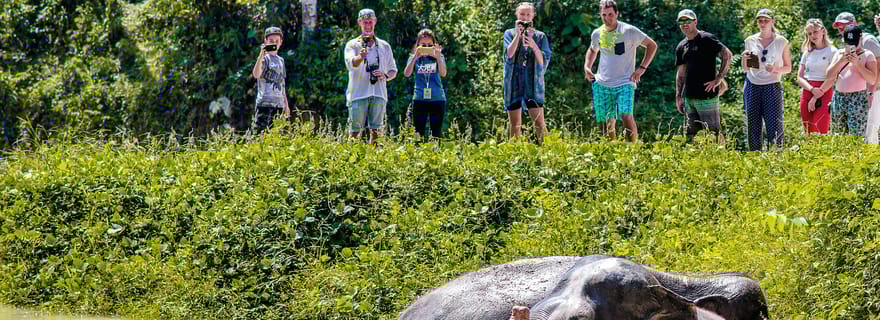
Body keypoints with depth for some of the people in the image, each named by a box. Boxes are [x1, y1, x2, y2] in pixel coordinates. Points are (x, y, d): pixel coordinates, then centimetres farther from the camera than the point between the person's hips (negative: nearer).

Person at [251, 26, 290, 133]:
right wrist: (262, 55, -30)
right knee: (262, 132, -13)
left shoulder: (281, 60, 17)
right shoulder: (264, 58, -4)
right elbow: (256, 75, -24)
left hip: (278, 104, 7)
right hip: (265, 102, -7)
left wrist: (286, 104, 23)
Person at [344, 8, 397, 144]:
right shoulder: (352, 45, 6)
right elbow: (350, 64, -15)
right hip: (358, 94, -2)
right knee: (356, 131, -4)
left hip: (379, 94, 2)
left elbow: (393, 70, 20)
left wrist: (386, 76, -4)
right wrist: (360, 57, -38)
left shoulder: (384, 46, 16)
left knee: (375, 131, -2)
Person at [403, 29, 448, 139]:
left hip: (437, 98, 0)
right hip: (420, 99, 0)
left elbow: (443, 73, -11)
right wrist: (415, 57, -20)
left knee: (436, 133, 2)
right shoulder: (414, 58, 6)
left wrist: (438, 57, -24)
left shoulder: (438, 57, 4)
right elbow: (407, 74, -9)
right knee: (419, 133, -2)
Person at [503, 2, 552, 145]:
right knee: (515, 125, 5)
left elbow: (544, 61, -3)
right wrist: (518, 34, -15)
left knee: (539, 123, -11)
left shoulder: (540, 36, 5)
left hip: (533, 83, -1)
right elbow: (509, 54, -10)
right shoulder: (510, 34, 6)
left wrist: (533, 45, -18)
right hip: (513, 83, 1)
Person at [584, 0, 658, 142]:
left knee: (626, 116, -23)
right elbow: (592, 50, 29)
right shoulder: (597, 33, 7)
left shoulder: (629, 31, -7)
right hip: (602, 84, 4)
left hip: (625, 84, -4)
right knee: (606, 124, 5)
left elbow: (652, 45, 1)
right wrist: (587, 67, 11)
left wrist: (642, 68, -7)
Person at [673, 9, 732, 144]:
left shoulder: (707, 39, -6)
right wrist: (678, 96, 12)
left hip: (707, 96, -7)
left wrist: (719, 79, -17)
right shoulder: (681, 47, 15)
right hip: (689, 97, 7)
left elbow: (727, 55, -14)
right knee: (692, 134, 9)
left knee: (713, 132, -8)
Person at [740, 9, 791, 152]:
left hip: (772, 86, -2)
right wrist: (744, 58, -6)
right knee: (753, 126, 1)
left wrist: (776, 70, -12)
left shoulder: (781, 42, 4)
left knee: (775, 125, -11)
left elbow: (788, 67, 8)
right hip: (753, 86, 2)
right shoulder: (750, 41, 9)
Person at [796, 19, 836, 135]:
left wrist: (816, 97, -12)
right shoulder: (807, 53, 15)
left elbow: (831, 79, -9)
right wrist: (812, 89, -11)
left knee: (819, 133, -14)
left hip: (824, 94, -6)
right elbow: (800, 78, 9)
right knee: (808, 133, 4)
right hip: (806, 93, 6)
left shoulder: (832, 51, -2)